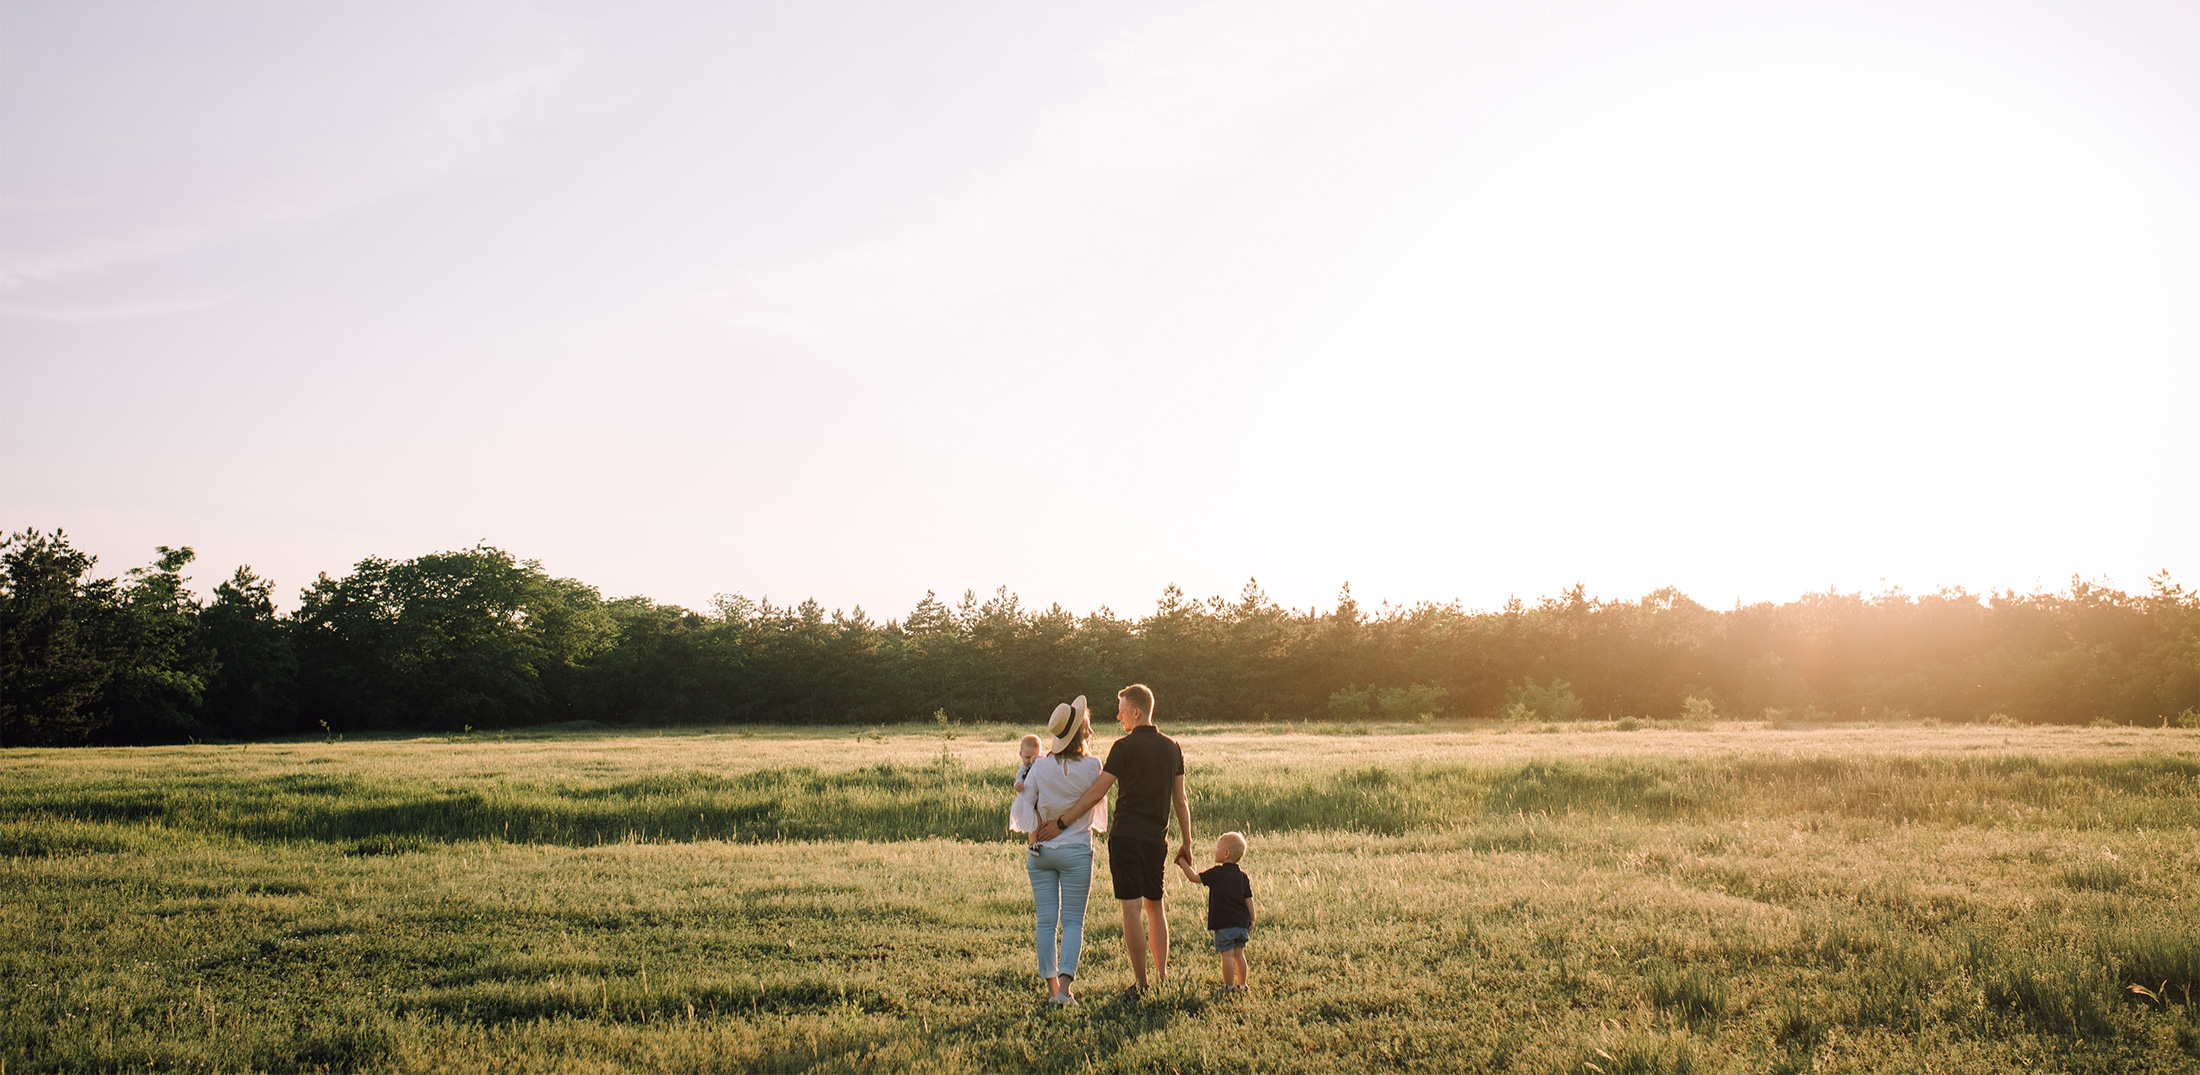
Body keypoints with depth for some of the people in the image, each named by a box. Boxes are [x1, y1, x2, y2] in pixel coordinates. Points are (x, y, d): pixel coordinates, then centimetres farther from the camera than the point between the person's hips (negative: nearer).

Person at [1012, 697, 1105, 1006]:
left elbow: (1021, 809, -3)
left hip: (1041, 852, 2)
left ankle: (1051, 987, 11)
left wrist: (1037, 835, 7)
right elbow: (1098, 809, 5)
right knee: (1073, 921, 3)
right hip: (1077, 851, -2)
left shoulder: (1040, 767, -4)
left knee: (1046, 921, 8)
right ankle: (1064, 986, -9)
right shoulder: (1092, 766, -8)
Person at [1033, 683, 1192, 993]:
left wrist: (1060, 821, -12)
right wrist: (1186, 845, 17)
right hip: (1157, 839, 6)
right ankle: (1162, 976, 17)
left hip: (1126, 837, -5)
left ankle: (1140, 982, -2)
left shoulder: (1124, 747, -9)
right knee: (1155, 907, 19)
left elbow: (1096, 793, -14)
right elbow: (1181, 801, 11)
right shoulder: (1172, 748, 8)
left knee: (1132, 910, -3)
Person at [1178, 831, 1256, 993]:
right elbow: (1249, 900, 7)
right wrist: (1251, 922, 13)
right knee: (1239, 954, 14)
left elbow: (1194, 877, -2)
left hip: (1224, 923, -6)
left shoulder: (1216, 873, -9)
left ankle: (1229, 986, 2)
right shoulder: (1243, 876, 6)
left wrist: (1184, 864, 12)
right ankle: (1242, 984, 19)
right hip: (1241, 922, 6)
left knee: (1227, 955, -2)